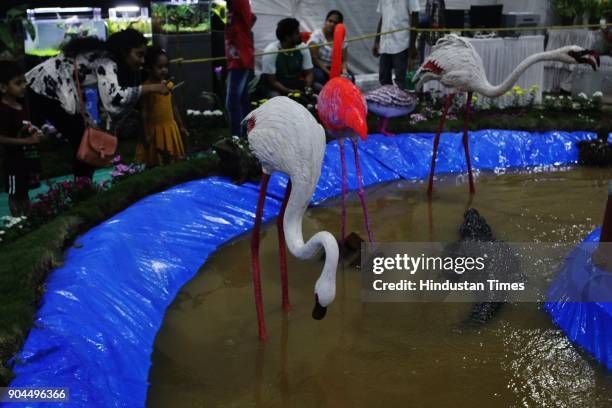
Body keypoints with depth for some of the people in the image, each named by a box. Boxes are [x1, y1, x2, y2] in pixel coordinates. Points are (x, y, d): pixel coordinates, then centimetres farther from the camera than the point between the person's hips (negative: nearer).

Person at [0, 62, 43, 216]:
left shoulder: (21, 105, 6)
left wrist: (35, 134, 4)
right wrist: (28, 140, -26)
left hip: (28, 158, 8)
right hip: (15, 161, -8)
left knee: (24, 192, 19)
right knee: (15, 195, 5)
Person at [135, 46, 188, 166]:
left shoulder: (168, 85, 4)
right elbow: (143, 112, -12)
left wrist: (181, 126, 15)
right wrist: (145, 134, -14)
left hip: (170, 128, 5)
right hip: (155, 130, -5)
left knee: (172, 161, 12)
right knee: (154, 164, 5)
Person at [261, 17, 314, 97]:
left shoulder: (303, 48, -6)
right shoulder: (271, 51, -19)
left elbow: (309, 73, -1)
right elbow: (271, 81, -18)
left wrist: (308, 87, -23)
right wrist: (289, 91, -31)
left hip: (297, 86, 5)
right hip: (276, 88, -4)